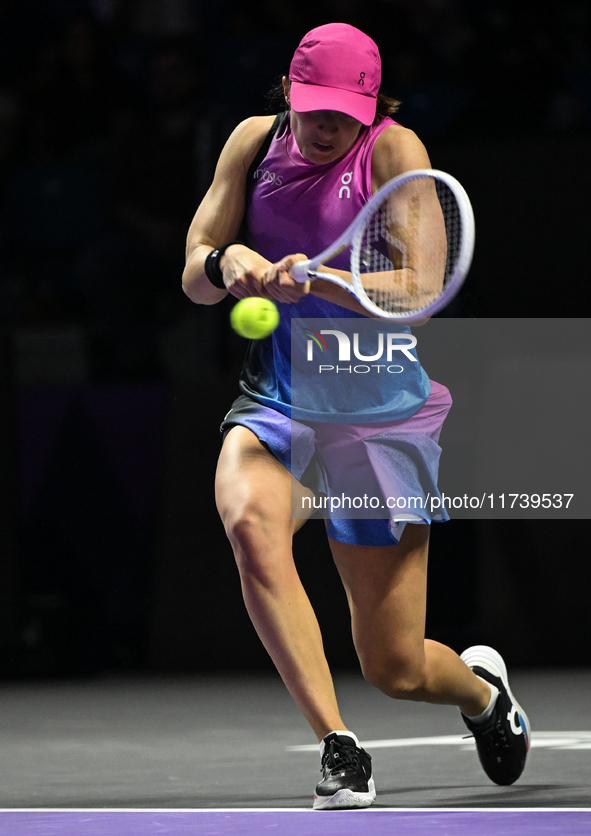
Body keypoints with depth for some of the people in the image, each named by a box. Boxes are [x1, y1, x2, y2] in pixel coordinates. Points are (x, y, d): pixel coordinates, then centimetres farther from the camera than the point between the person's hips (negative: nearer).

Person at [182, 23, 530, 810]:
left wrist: (318, 281, -38)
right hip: (275, 402, 2)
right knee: (251, 523, -35)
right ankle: (339, 748, -33)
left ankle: (480, 685, 39)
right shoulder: (256, 141, 1)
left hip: (381, 412, -2)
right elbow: (194, 278, 1)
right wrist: (225, 261, -22)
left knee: (395, 670, 0)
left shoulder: (394, 152, -9)